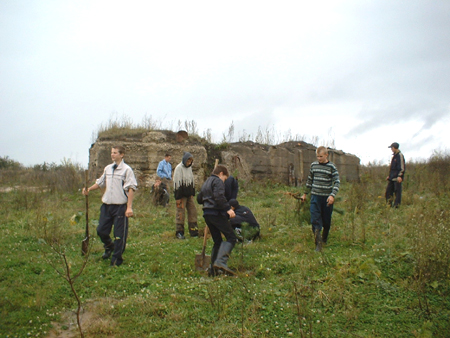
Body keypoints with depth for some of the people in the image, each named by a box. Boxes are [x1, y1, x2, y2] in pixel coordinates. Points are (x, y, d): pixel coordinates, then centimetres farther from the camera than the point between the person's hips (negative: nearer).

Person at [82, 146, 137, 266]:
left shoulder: (126, 170, -7)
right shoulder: (107, 168, 11)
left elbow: (131, 189, -11)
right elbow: (100, 183, 24)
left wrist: (129, 207, -17)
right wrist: (89, 189, 7)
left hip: (120, 206, -6)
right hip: (107, 205, 6)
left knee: (119, 233, 1)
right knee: (101, 230, 11)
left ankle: (116, 258, 17)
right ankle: (109, 246, 41)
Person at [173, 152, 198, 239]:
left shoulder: (189, 168, 13)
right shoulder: (179, 168, -11)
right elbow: (177, 183, -15)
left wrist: (192, 193, 15)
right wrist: (178, 197, -16)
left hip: (189, 195, 7)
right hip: (181, 194, -7)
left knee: (193, 211, 5)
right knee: (180, 213, -2)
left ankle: (193, 231, 13)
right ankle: (179, 232, 7)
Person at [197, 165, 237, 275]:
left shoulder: (206, 182, 23)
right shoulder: (218, 181, -4)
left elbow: (199, 199, 27)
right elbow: (219, 196, -21)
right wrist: (228, 208, -23)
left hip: (207, 214, 9)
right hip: (216, 213, -9)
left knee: (217, 241, 15)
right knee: (231, 237, -7)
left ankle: (213, 270, 12)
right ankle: (221, 261, -25)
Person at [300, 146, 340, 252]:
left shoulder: (332, 167, -4)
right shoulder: (313, 165, 6)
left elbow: (337, 182, -8)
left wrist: (332, 195, -22)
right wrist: (305, 193, 20)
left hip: (327, 197, -2)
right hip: (315, 196, 2)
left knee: (326, 221, 10)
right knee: (315, 220, -8)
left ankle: (324, 239, 33)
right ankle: (318, 244, -7)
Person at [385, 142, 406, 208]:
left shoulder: (400, 155, -8)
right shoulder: (394, 156, 19)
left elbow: (402, 167, -13)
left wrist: (400, 176, -21)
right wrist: (389, 176, 22)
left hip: (397, 178, -9)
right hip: (392, 178, 9)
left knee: (397, 191, -4)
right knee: (388, 190, 8)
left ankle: (396, 205, -1)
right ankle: (389, 205, 13)